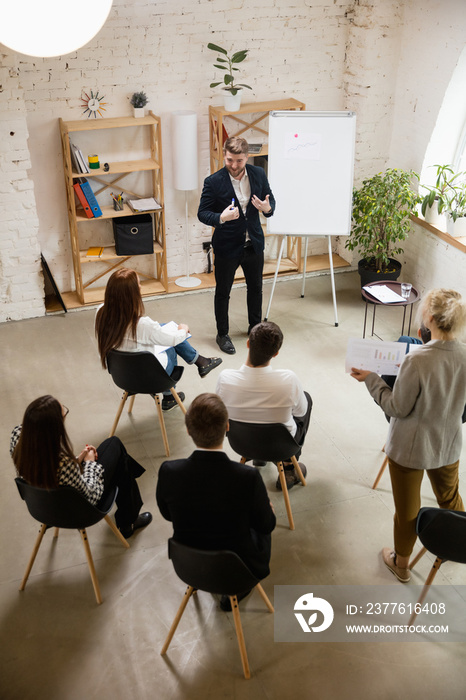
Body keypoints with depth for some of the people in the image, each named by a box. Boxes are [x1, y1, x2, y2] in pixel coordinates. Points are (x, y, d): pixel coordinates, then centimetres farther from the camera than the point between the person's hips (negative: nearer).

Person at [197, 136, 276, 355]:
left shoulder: (258, 174, -5)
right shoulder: (213, 182, -16)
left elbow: (270, 199, 6)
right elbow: (202, 213, -12)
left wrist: (267, 208, -19)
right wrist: (221, 217, -32)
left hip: (254, 244, 4)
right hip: (227, 247, -4)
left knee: (255, 287, 19)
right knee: (223, 292, 9)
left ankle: (255, 327, 40)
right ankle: (222, 334, 26)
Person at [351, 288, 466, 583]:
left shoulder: (418, 361, -32)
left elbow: (398, 408, -20)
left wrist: (371, 379, -8)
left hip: (411, 448, -5)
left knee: (407, 509, 18)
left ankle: (401, 563, 41)